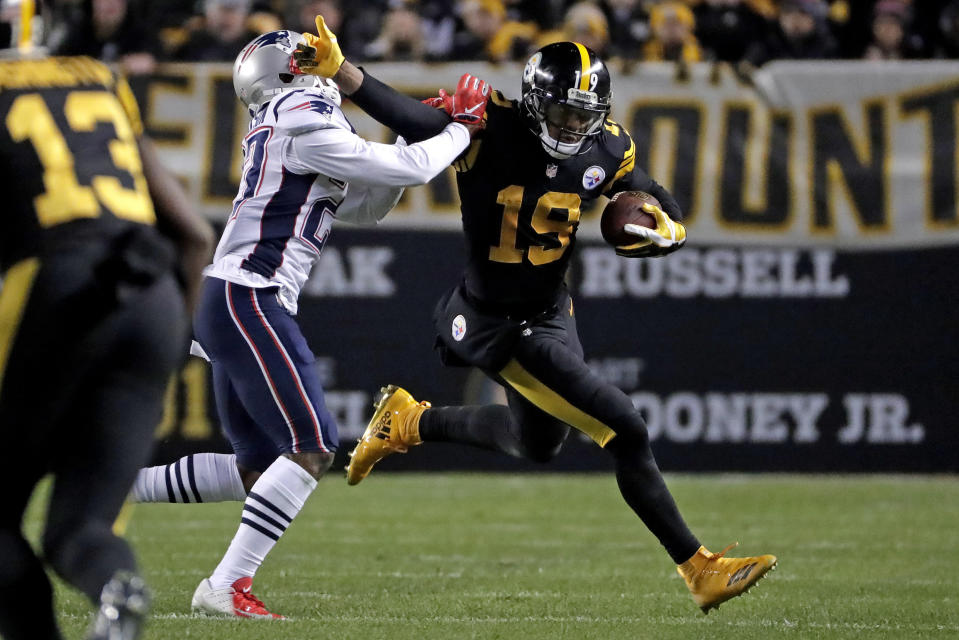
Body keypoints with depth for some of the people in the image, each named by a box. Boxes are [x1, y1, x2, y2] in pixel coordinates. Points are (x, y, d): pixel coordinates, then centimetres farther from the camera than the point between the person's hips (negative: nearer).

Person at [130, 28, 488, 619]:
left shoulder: (285, 137, 20)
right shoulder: (308, 129, -10)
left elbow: (364, 206, 27)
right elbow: (409, 172, -10)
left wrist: (416, 138, 17)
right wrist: (461, 127, 6)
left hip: (229, 305, 10)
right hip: (248, 301, -10)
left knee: (257, 467, 12)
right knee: (312, 449, -12)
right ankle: (226, 586, -15)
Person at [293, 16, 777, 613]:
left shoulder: (606, 150, -5)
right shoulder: (491, 129, -22)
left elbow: (665, 208, 7)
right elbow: (412, 118, -34)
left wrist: (664, 231, -17)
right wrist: (337, 69, -48)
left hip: (552, 310, 8)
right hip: (499, 324, -8)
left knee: (538, 442, 31)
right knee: (627, 434, -12)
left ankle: (410, 421, 47)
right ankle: (701, 569, -2)